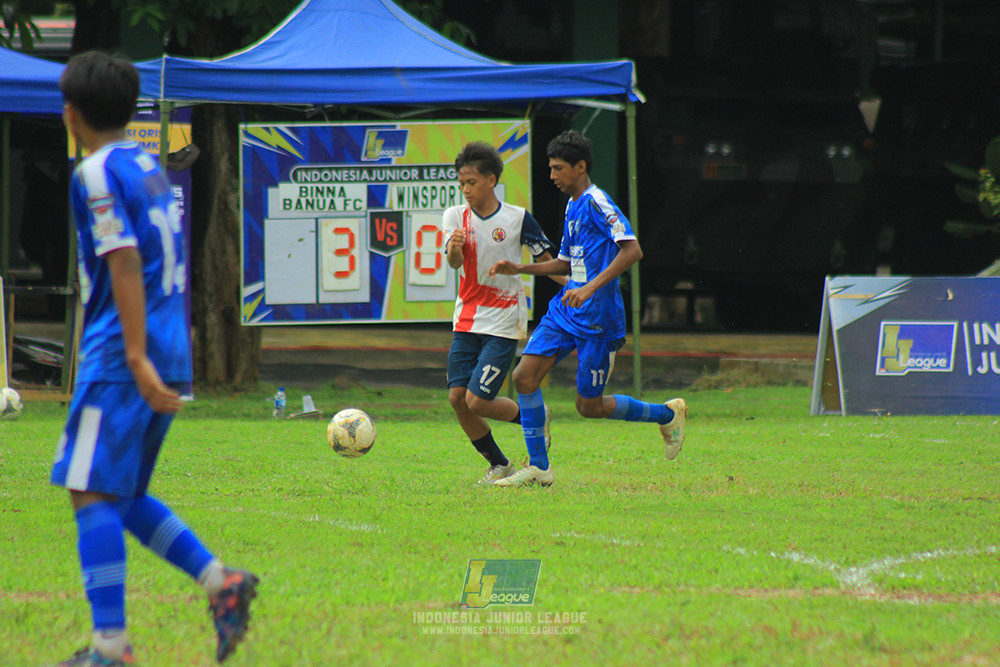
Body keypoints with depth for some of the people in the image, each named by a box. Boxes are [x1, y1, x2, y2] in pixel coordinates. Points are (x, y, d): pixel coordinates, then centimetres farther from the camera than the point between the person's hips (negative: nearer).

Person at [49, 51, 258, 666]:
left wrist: (136, 358, -23)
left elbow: (125, 264, -19)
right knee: (123, 497, 15)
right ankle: (219, 580, 3)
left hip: (121, 359, -9)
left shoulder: (98, 174, -9)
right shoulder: (151, 167, 17)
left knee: (93, 493, -9)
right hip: (170, 352, 9)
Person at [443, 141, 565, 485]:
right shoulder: (455, 216, 2)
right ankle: (498, 465, 16)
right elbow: (455, 262, -13)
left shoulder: (517, 218, -4)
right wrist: (454, 248, -37)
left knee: (477, 401, -13)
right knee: (457, 397, -3)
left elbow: (546, 261, 4)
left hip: (503, 324, -4)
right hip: (466, 321, 4)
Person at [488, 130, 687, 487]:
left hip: (597, 320, -9)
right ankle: (538, 467, 1)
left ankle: (668, 414, 21)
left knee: (589, 406, -1)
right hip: (565, 311, 9)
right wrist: (519, 269, 15)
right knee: (524, 376, -6)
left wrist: (592, 287, -30)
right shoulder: (572, 207, 15)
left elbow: (632, 250, -24)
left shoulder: (596, 201, -13)